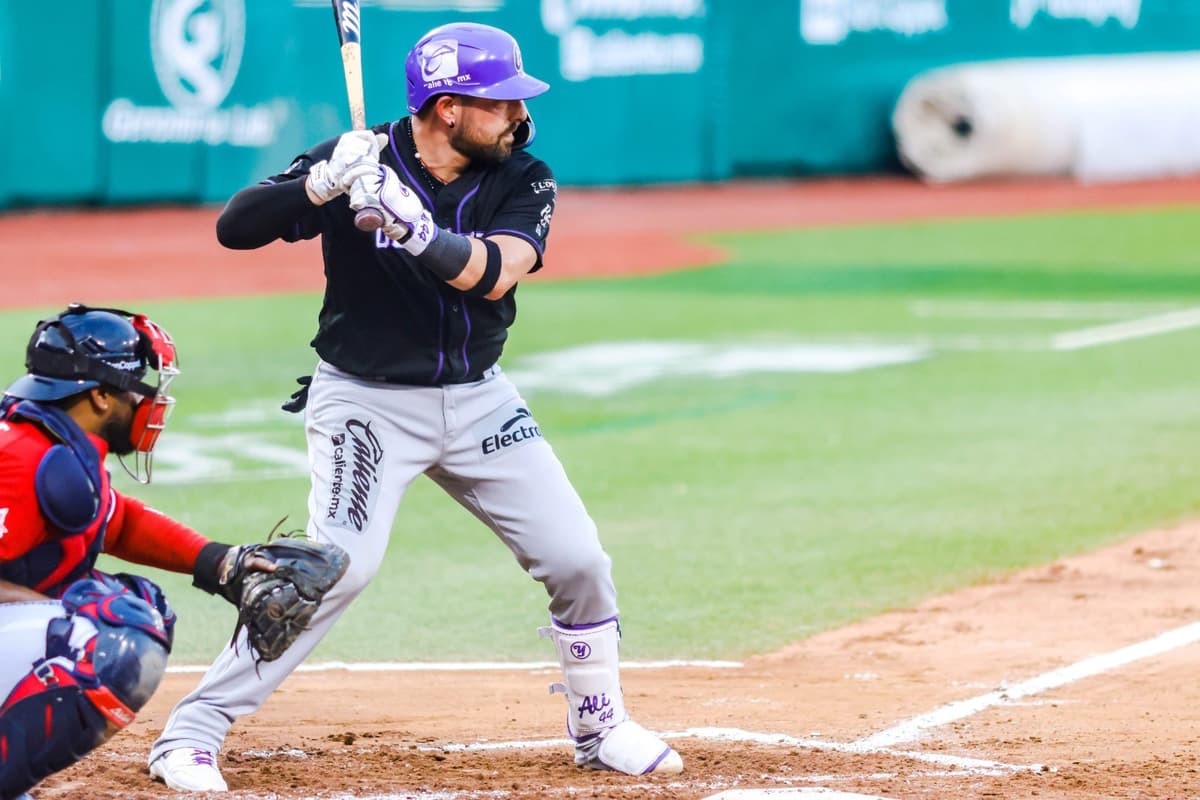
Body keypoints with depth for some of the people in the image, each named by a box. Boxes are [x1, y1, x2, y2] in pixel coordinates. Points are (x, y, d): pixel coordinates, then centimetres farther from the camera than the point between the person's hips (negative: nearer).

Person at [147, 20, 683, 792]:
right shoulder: (358, 160, -14)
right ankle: (191, 734, -13)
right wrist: (322, 185, -37)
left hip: (478, 401, 4)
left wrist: (416, 229, -40)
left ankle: (601, 727, 24)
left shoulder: (524, 182, -5)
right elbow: (235, 228, -21)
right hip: (367, 402, -4)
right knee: (338, 569, -20)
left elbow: (495, 272, -23)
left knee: (579, 560, 1)